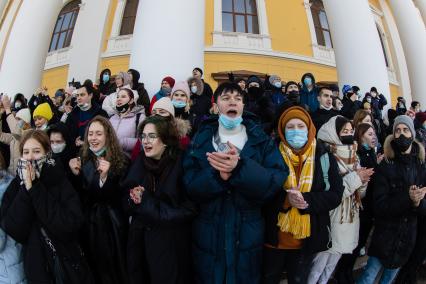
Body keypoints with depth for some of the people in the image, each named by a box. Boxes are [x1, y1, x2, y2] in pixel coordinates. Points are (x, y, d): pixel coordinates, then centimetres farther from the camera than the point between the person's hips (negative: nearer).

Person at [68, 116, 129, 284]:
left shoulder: (120, 161, -12)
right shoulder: (83, 160, 1)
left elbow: (120, 198, -16)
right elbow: (80, 196, 5)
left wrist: (105, 177, -30)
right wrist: (75, 174, -10)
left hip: (111, 224, -3)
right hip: (89, 222, 4)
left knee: (115, 268, 11)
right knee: (96, 268, 19)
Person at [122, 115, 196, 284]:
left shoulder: (182, 164, -16)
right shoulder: (139, 163, 2)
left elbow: (188, 210, -18)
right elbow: (127, 205, 7)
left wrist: (145, 201, -17)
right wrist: (133, 199, -17)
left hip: (171, 244, -4)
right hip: (140, 240, 5)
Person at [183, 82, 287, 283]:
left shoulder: (260, 139, -1)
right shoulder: (201, 139, -1)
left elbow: (276, 181, -14)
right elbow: (190, 186, -9)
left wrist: (240, 167, -29)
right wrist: (218, 175, -28)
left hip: (247, 234, 0)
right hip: (208, 233, 0)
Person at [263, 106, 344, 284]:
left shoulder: (324, 157, -2)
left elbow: (335, 195, -6)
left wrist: (306, 200, -22)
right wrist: (285, 199, -26)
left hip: (307, 238, 1)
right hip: (274, 235, 0)